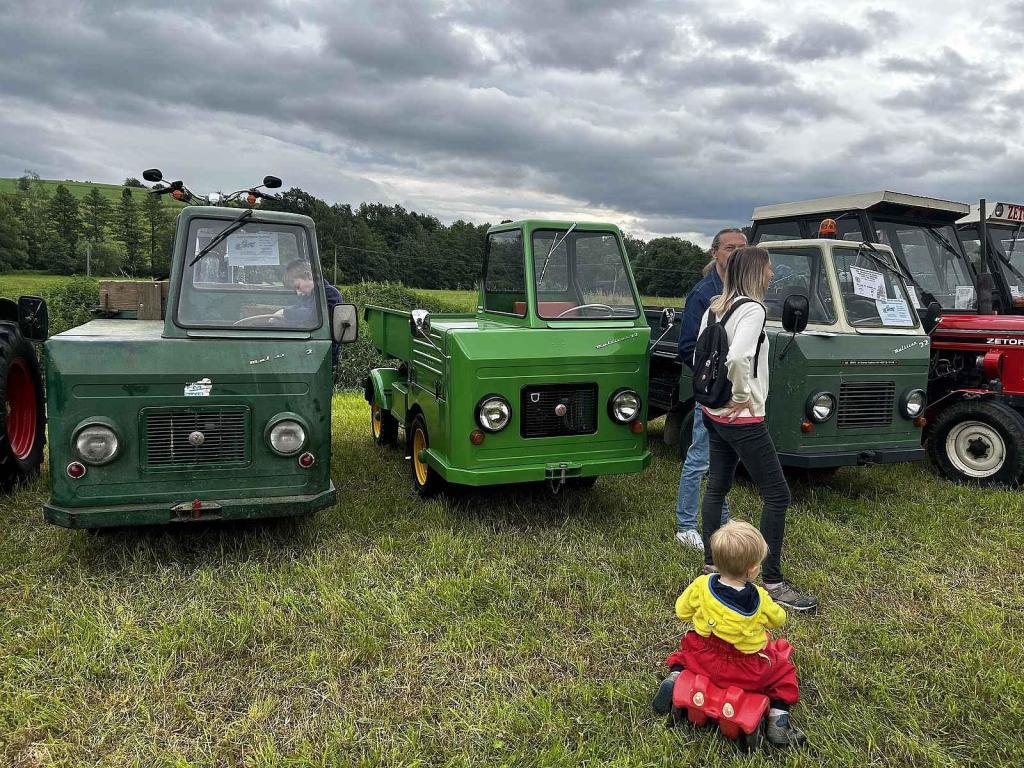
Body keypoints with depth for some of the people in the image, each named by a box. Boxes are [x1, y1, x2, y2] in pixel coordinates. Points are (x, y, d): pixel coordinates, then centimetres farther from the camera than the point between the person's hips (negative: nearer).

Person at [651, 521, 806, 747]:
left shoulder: (702, 585, -16)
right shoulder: (759, 600, -19)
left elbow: (682, 611, -3)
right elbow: (778, 619, 1)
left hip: (703, 656, 2)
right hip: (747, 670, -2)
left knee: (687, 646, 33)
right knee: (783, 670, 24)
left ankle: (676, 676, 9)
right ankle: (778, 718, 8)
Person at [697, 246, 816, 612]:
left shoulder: (714, 308, 8)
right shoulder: (752, 309, -18)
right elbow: (738, 357, -33)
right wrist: (743, 396, -19)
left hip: (714, 414, 9)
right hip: (742, 419, -9)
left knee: (716, 487, 16)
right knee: (777, 495, -1)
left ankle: (711, 565, 26)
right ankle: (773, 582, 4)